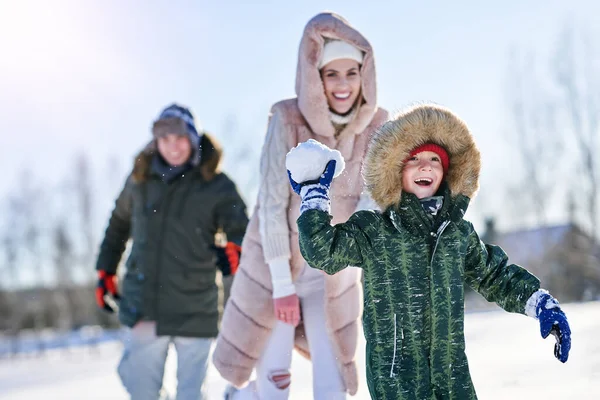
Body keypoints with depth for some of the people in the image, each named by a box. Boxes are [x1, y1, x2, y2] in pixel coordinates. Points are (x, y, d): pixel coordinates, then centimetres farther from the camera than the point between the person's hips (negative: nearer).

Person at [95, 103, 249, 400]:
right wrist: (105, 271, 17)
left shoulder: (216, 186, -4)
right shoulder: (140, 179, 5)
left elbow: (240, 229, -13)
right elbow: (119, 223, 19)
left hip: (195, 313, -2)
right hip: (144, 309, 3)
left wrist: (234, 250, -35)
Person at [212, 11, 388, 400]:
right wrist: (282, 283, -20)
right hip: (275, 264, -3)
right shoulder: (287, 120, -21)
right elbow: (271, 205, -20)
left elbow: (373, 199, -10)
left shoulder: (376, 126, -11)